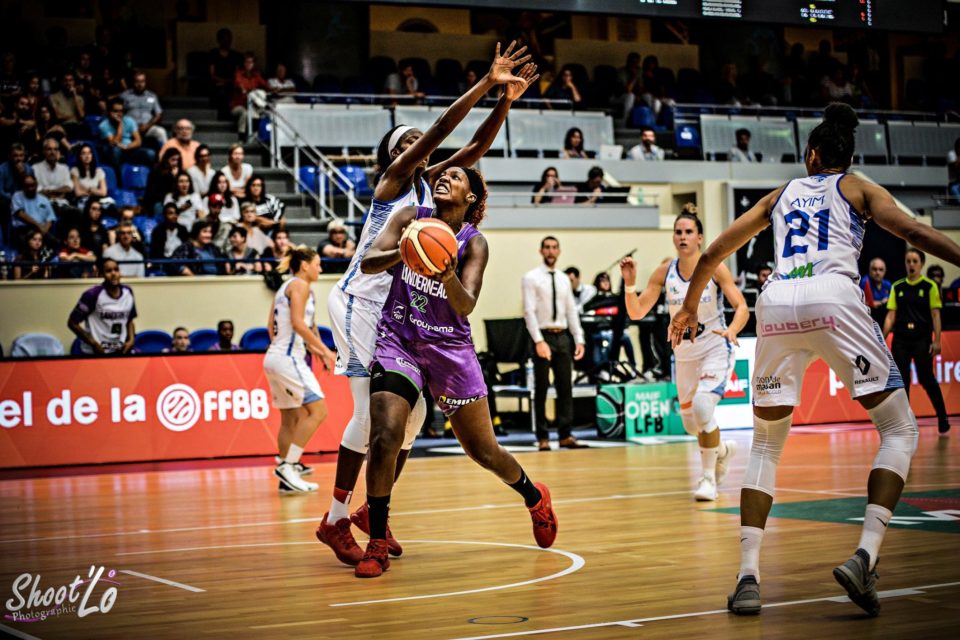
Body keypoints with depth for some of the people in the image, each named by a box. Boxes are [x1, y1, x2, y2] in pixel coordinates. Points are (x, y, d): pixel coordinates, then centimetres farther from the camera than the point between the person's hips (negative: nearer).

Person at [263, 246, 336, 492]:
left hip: (276, 356, 10)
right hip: (288, 358, -10)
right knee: (318, 410, -11)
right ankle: (287, 466, -14)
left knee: (291, 418, 10)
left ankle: (287, 479, 10)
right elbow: (298, 324, -18)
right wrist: (324, 350, -14)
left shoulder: (285, 288, 20)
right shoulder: (300, 285, -6)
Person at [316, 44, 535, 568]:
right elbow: (440, 129, -19)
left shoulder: (426, 182, 11)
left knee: (412, 412, 5)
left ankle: (374, 510, 19)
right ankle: (335, 519, -3)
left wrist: (505, 100, -8)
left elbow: (475, 148, 5)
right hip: (359, 303, -8)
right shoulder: (392, 179, -8)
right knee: (372, 411, -13)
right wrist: (487, 82, -22)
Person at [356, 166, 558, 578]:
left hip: (450, 349, 0)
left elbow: (466, 306, -16)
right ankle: (377, 544, -8)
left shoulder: (474, 243, -5)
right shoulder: (411, 219, 0)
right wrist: (401, 253, -29)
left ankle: (535, 498, 39)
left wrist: (448, 277, -37)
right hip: (398, 341, 0)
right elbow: (367, 263, -9)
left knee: (484, 451, 8)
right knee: (384, 438, -20)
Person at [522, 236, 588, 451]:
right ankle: (543, 438, 6)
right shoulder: (531, 278, -3)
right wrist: (539, 341, -20)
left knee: (566, 388, 3)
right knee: (541, 390, 1)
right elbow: (529, 311, -11)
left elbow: (572, 311, 14)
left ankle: (565, 435, 7)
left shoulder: (564, 280, 13)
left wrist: (579, 339, 4)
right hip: (543, 337, -5)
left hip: (563, 336, 5)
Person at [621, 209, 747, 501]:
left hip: (715, 350, -5)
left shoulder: (715, 268, -12)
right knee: (691, 423, 12)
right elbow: (636, 313, -4)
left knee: (702, 405, -27)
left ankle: (708, 478, -11)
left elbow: (742, 307, -16)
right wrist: (629, 283, -21)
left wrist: (731, 330, -36)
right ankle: (723, 450, 46)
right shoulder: (664, 272, -4)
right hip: (683, 354, 5)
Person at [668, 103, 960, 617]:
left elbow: (712, 254, 33)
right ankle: (865, 555, -14)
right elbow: (914, 233, 3)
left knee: (765, 444, 16)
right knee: (899, 431, 6)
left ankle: (748, 575, 2)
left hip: (776, 304, 3)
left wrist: (689, 306, 47)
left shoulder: (779, 195, 29)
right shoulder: (857, 188, 20)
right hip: (832, 296, -3)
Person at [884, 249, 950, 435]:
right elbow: (890, 316, 8)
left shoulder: (930, 286, -1)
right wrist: (883, 339, 2)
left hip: (922, 339, -3)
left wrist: (937, 340, -11)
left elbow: (935, 315, -4)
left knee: (926, 379, -2)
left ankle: (943, 420, 14)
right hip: (900, 340, 3)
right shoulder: (897, 287, 8)